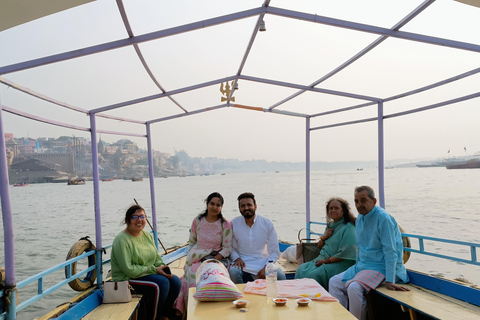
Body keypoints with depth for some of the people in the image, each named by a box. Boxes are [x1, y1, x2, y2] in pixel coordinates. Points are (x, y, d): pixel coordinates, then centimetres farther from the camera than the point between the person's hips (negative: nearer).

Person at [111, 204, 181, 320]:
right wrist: (154, 269, -20)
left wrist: (161, 267, -9)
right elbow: (129, 270, -21)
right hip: (127, 280, -8)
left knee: (175, 281, -11)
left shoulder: (147, 235, 9)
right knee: (161, 283, -27)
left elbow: (157, 257, 14)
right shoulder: (122, 240, -16)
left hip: (149, 274, 8)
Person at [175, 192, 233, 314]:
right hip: (197, 258, 3)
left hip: (217, 258, -2)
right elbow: (191, 242, 16)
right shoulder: (197, 221, 7)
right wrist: (190, 257, 1)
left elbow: (227, 249, -3)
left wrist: (213, 260, -15)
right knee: (192, 272, -29)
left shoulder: (226, 224, -2)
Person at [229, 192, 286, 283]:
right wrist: (237, 258, -13)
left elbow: (275, 252, 1)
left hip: (263, 262, 0)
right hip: (243, 263, 0)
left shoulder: (267, 223, -1)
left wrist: (266, 268, -14)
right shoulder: (234, 223, 0)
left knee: (280, 276, -27)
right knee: (233, 273, -33)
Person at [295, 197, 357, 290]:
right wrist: (324, 237, -2)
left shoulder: (348, 228, -12)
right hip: (322, 259, 8)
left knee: (313, 274, -29)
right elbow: (320, 246, 20)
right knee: (301, 269, -12)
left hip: (339, 264, -8)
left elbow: (345, 254, -19)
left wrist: (326, 261, -16)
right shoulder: (330, 225, 16)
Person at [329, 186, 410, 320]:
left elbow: (390, 252, -21)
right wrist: (357, 268, 16)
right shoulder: (360, 218, 8)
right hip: (362, 265, 9)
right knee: (334, 282, 1)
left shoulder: (383, 218, -18)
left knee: (354, 287, -30)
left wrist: (390, 281, -24)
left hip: (381, 267, -9)